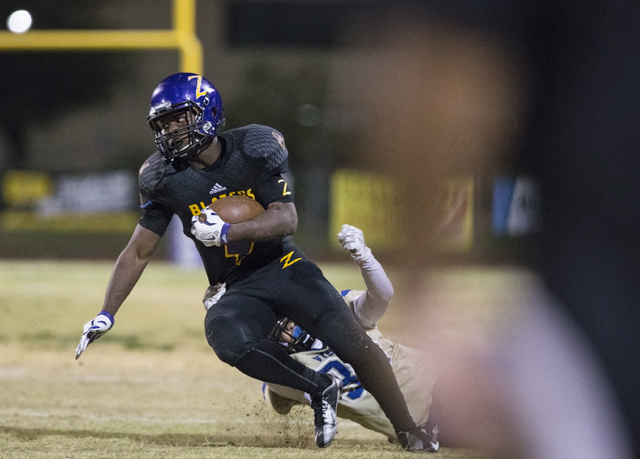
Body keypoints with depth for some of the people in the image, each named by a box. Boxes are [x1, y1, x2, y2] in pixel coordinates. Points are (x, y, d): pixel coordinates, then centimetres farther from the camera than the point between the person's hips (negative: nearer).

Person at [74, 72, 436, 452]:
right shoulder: (167, 180, -2)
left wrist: (227, 231, -29)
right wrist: (106, 315, 0)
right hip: (239, 289, 1)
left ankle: (409, 431, 2)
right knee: (226, 336, -34)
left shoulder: (254, 150, -9)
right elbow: (139, 252, 5)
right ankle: (320, 390, -16)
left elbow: (287, 218, -15)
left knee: (353, 344, -17)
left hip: (283, 266, -1)